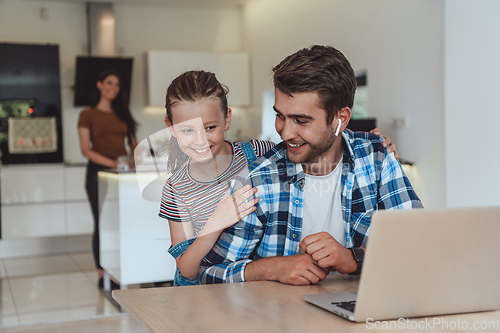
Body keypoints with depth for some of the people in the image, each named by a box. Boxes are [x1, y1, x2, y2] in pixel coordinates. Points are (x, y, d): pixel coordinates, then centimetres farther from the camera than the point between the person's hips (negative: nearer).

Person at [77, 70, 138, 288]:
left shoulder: (122, 114, 17)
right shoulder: (88, 115, 4)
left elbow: (133, 144, 17)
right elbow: (86, 150, -5)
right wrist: (111, 163, -19)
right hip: (98, 172, -3)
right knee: (102, 223, -2)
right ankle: (102, 274, 7)